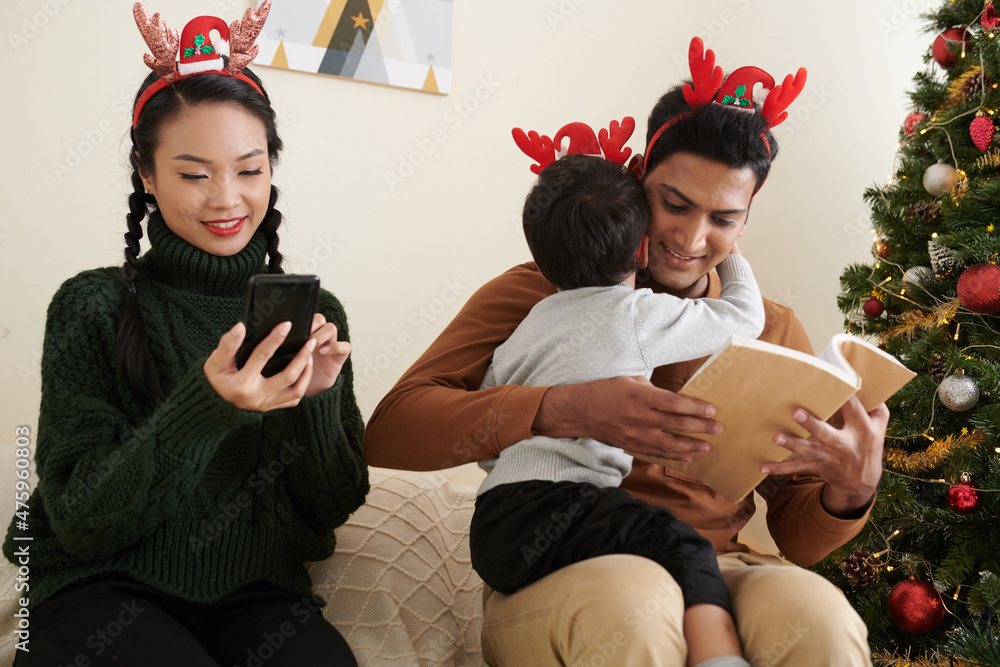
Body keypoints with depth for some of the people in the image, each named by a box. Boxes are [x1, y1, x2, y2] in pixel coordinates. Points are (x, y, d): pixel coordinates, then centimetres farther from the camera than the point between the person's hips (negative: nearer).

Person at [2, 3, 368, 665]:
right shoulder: (94, 307, -5)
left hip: (257, 592, 1)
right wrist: (205, 406, -28)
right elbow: (80, 523, -12)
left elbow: (335, 508, 2)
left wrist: (316, 401, -18)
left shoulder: (312, 312, 1)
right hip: (106, 585, 0)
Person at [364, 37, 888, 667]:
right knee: (631, 601, -37)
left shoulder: (773, 330, 11)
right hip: (554, 576, -1)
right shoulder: (538, 294, 1)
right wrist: (568, 411, -27)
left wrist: (853, 490, -13)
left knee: (818, 616, -31)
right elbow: (388, 431, -13)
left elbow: (797, 538, 12)